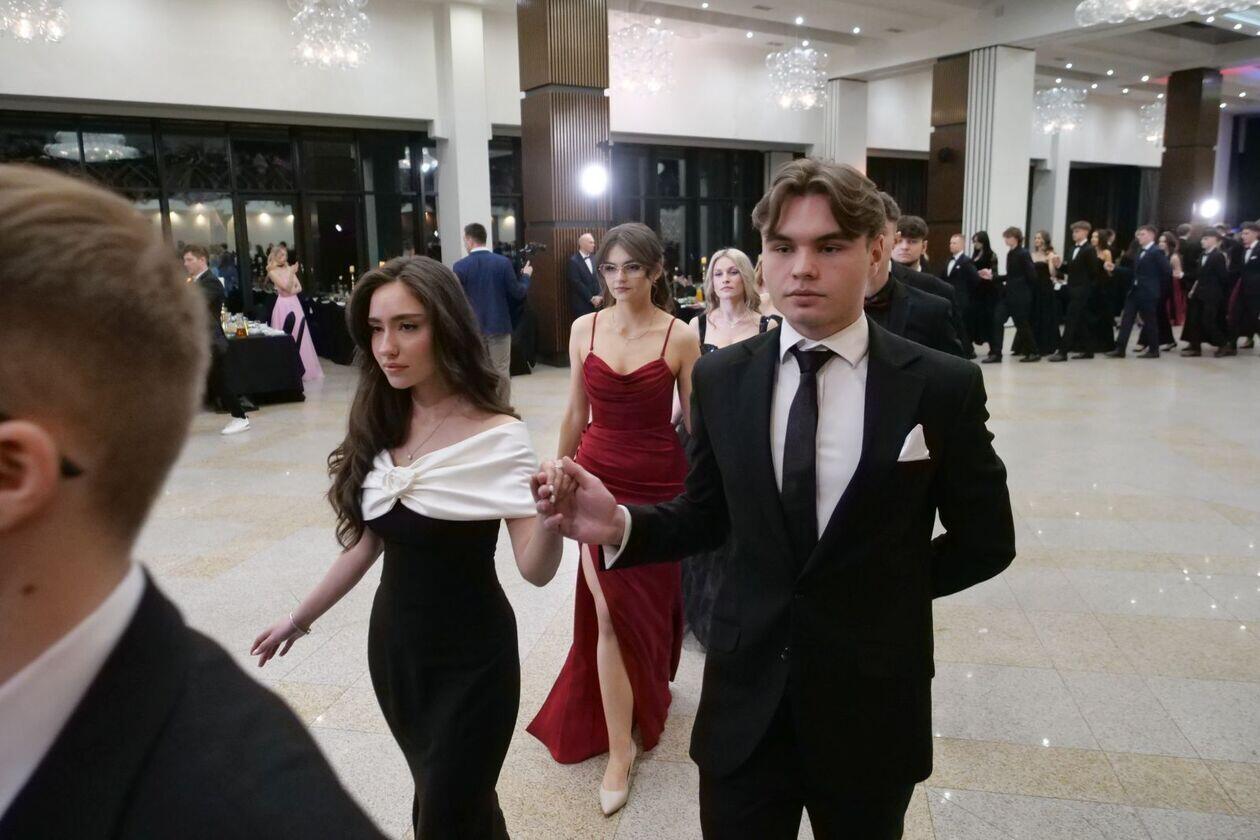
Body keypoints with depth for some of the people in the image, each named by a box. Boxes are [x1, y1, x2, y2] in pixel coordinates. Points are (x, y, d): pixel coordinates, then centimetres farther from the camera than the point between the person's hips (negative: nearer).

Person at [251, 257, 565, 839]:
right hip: (392, 644, 5)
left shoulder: (497, 436, -19)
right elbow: (367, 539, 8)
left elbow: (534, 569, -23)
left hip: (470, 656, -5)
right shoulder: (376, 425, -3)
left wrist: (552, 518, -44)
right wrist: (302, 616, 16)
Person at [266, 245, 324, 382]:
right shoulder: (272, 272, -4)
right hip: (283, 305, -5)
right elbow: (286, 287, -14)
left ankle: (302, 368, 12)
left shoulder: (289, 268, 11)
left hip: (295, 303, 5)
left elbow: (299, 288, 5)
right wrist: (291, 273, -18)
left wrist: (290, 291, -12)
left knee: (299, 334, 6)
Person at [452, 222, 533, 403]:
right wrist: (526, 276, 15)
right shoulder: (503, 262, -6)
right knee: (502, 372, 7)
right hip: (499, 326, 0)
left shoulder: (460, 266, -7)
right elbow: (518, 294, -3)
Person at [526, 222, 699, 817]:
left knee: (649, 603, 14)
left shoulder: (681, 337, -9)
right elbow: (576, 413, 9)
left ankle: (642, 696, 46)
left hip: (660, 484, -1)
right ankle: (621, 746, 15)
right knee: (609, 609, 0)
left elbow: (698, 424, -4)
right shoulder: (585, 329, 0)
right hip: (600, 478, 2)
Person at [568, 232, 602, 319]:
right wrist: (591, 298, -12)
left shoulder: (593, 258, 10)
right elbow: (577, 283, -13)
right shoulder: (574, 260, -9)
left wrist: (598, 296, -3)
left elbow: (597, 278, 12)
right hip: (581, 303, -5)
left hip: (594, 302, 5)